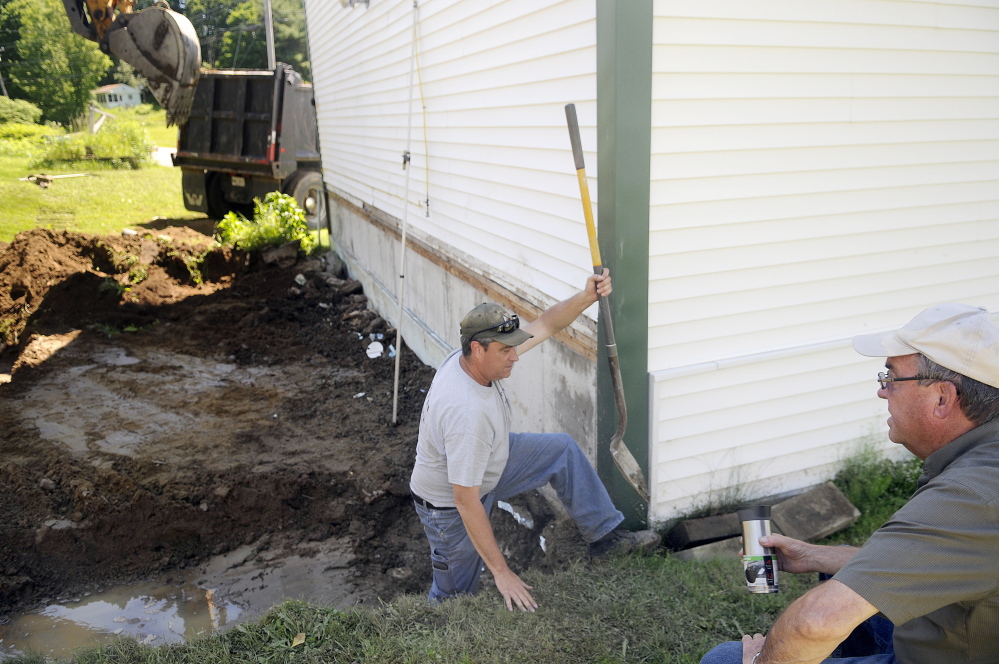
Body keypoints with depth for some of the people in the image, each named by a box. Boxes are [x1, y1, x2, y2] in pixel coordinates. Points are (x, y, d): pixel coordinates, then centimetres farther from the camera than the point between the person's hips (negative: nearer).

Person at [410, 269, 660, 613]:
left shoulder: (479, 357, -17)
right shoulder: (468, 413, -41)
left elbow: (545, 324, -8)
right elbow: (466, 502, -36)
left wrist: (586, 297, -26)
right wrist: (501, 572, -30)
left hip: (486, 463, 8)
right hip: (449, 505, -8)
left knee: (562, 449, 5)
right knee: (456, 598, 6)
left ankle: (605, 536, 14)